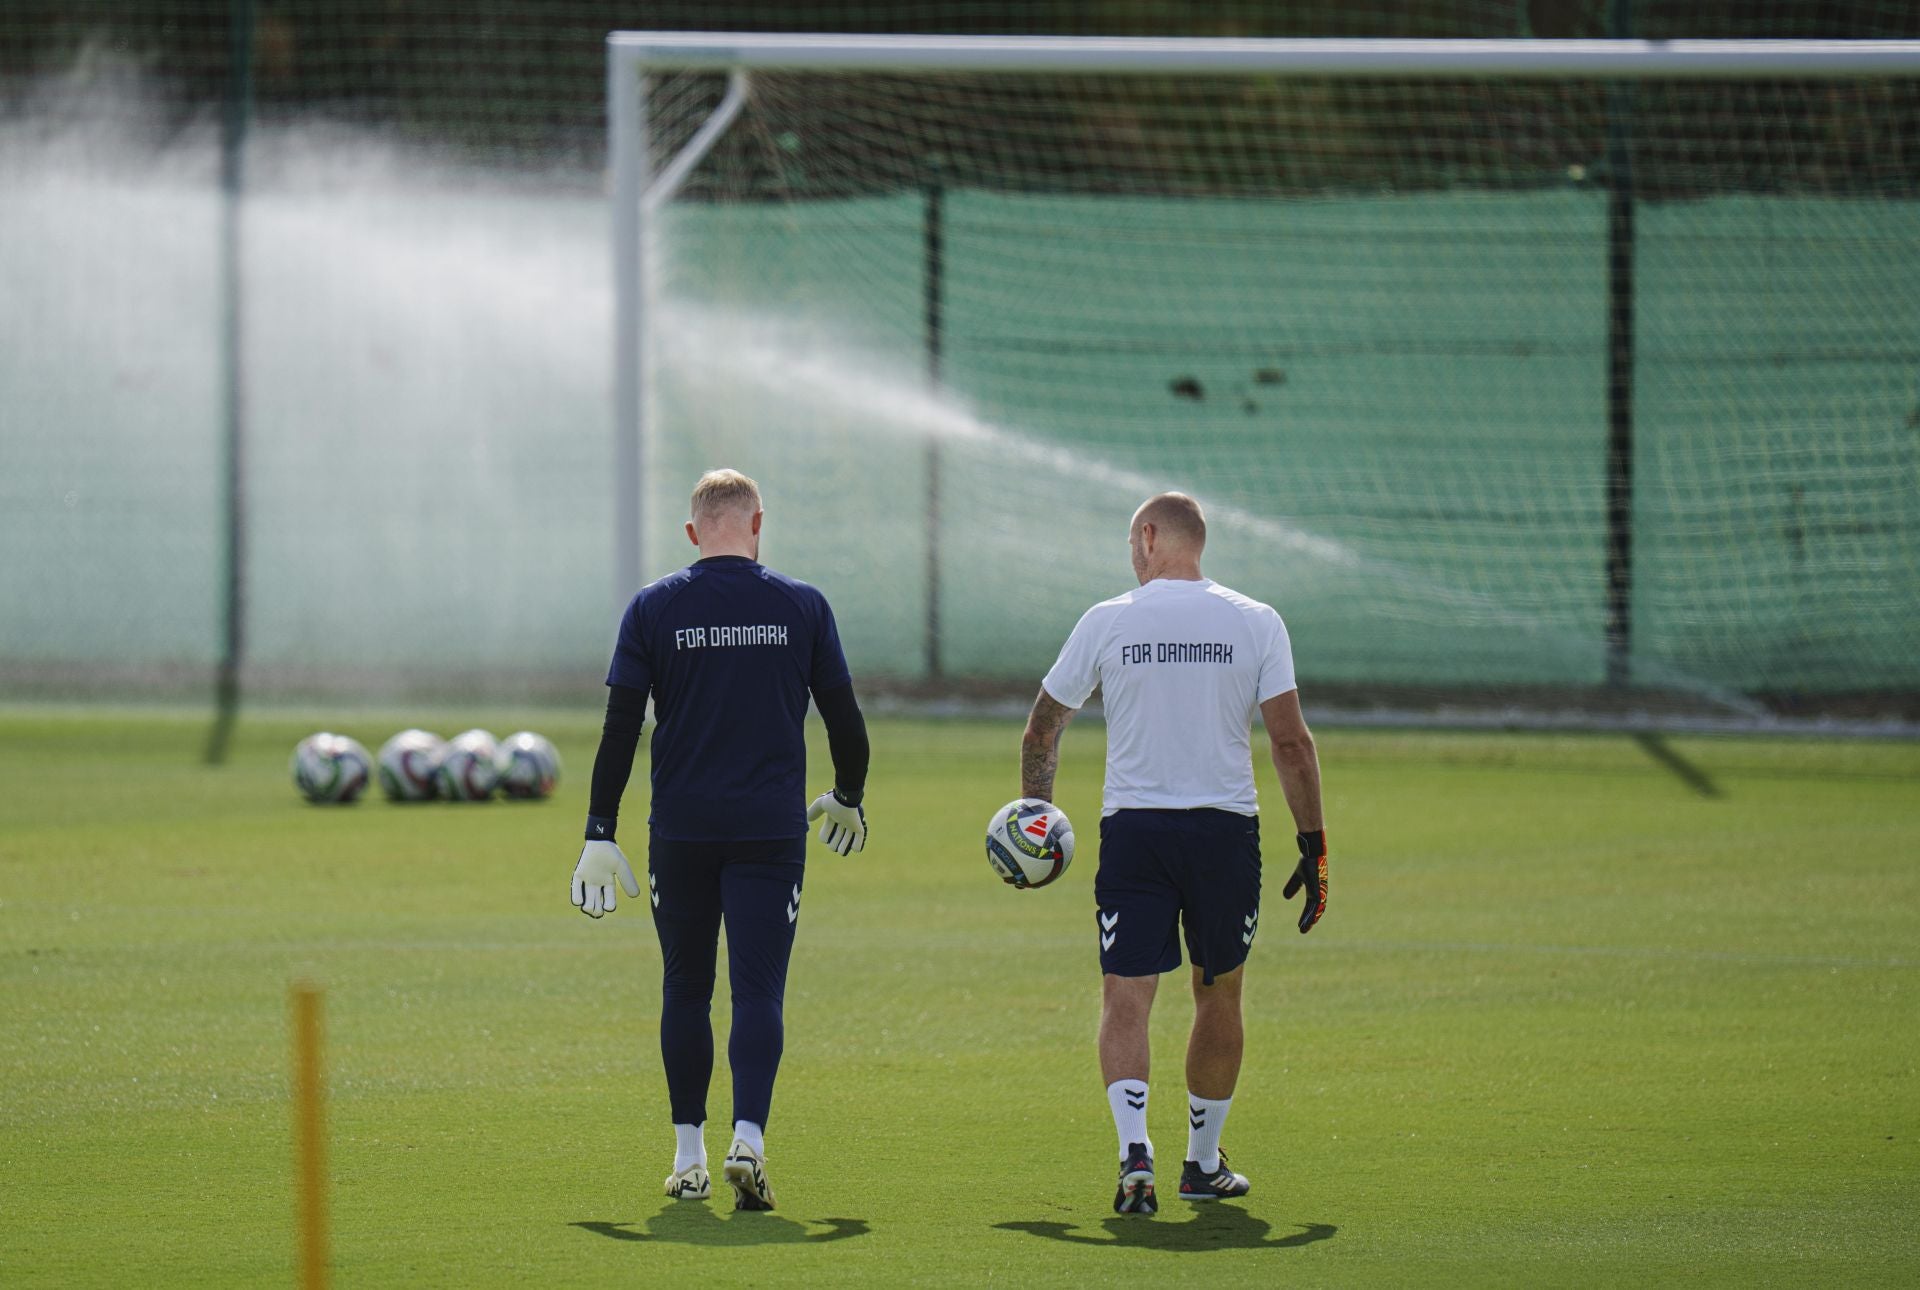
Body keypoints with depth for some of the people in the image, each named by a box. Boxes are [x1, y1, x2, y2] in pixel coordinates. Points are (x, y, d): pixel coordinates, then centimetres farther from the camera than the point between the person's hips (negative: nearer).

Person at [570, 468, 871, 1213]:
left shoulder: (654, 607, 1)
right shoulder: (801, 606, 1)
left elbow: (620, 727, -3)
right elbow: (844, 718, 7)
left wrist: (600, 835, -2)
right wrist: (847, 799, 25)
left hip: (680, 830, 1)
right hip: (771, 830, -1)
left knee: (686, 989, 12)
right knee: (758, 991, -3)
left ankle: (688, 1157, 15)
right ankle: (749, 1138, -21)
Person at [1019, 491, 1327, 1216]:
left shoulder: (1106, 621, 1)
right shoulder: (1256, 622, 1)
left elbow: (1040, 732, 8)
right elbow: (1291, 742, -4)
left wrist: (1035, 813, 23)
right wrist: (1313, 847, 2)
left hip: (1131, 829, -1)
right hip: (1227, 829, 1)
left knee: (1125, 999, -3)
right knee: (1219, 998, 16)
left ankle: (1135, 1155, -24)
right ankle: (1204, 1164, 25)